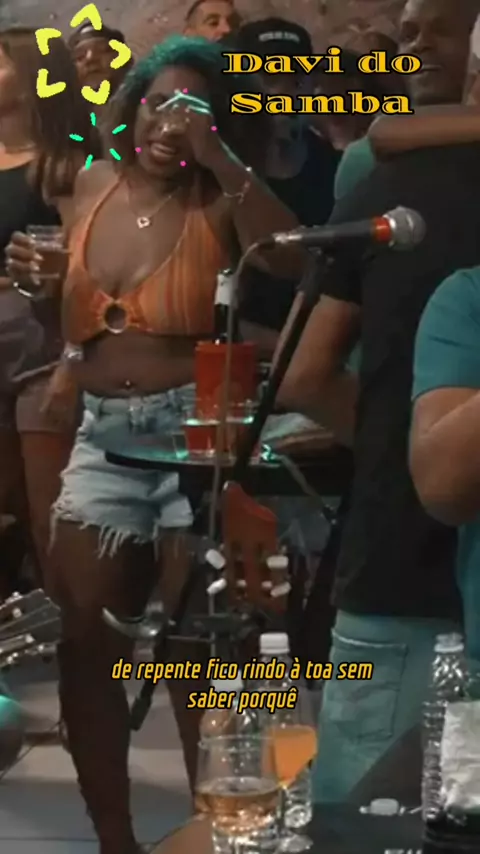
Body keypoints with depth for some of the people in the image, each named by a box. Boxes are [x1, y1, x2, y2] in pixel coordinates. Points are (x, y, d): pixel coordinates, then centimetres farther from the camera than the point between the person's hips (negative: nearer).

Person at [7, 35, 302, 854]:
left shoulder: (220, 203, -7)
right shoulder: (94, 185, 7)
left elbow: (295, 260, -28)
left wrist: (223, 162, -28)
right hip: (103, 432, 5)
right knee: (82, 641, 4)